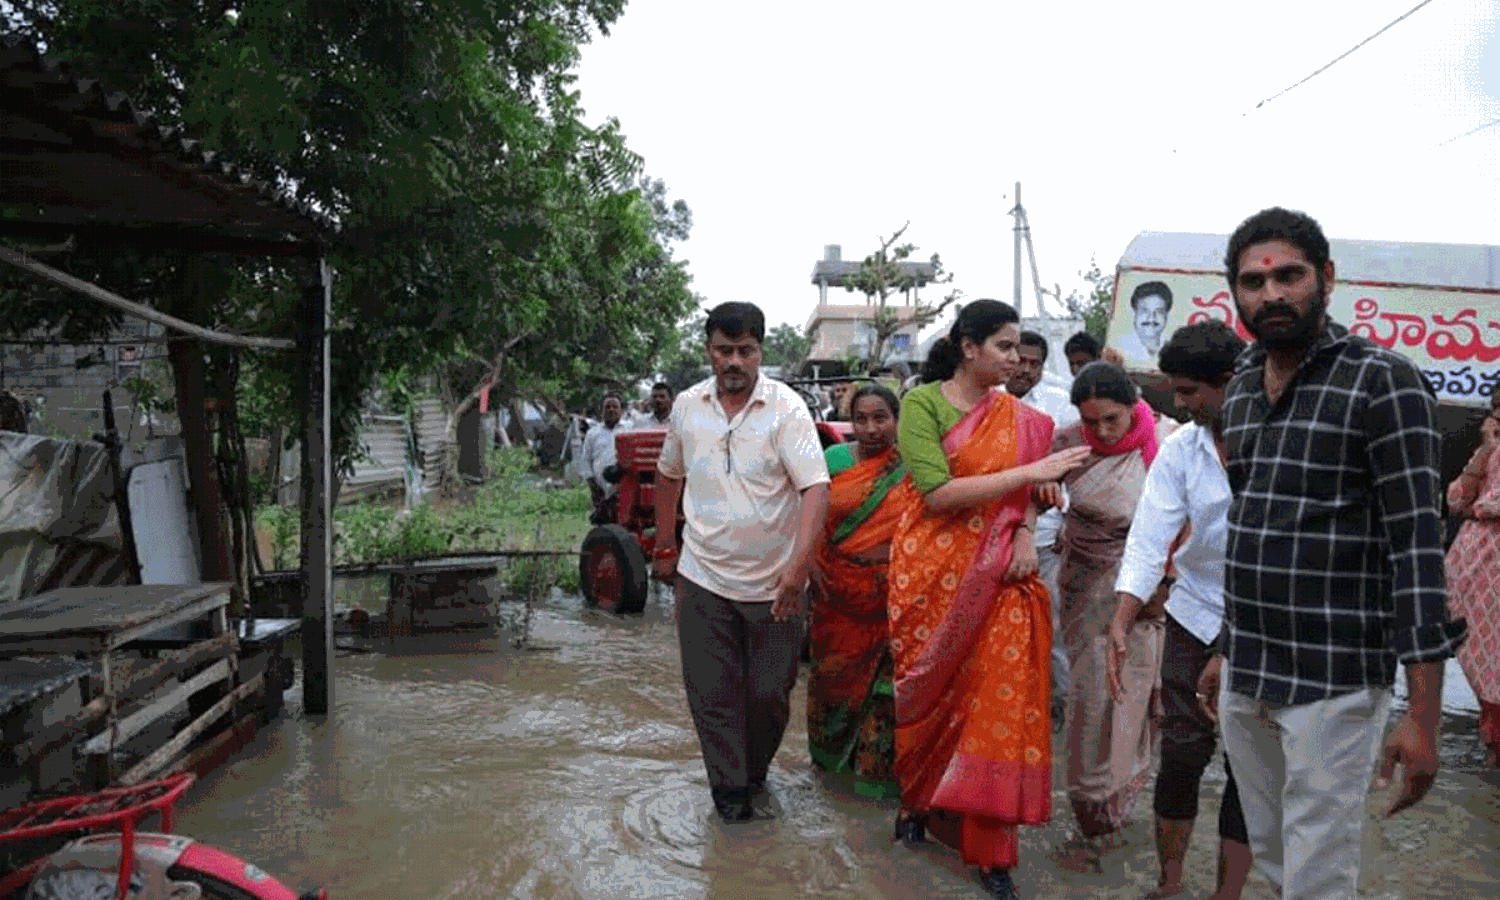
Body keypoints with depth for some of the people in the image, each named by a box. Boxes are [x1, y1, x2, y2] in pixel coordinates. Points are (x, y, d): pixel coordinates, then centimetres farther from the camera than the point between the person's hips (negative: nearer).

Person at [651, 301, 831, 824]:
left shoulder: (786, 408, -11)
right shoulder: (687, 406, 2)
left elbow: (816, 487, -19)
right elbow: (669, 475, 18)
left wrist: (799, 565, -29)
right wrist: (664, 547, 17)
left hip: (773, 583, -2)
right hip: (703, 577, 2)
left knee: (769, 692, 10)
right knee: (711, 692, 5)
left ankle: (754, 772, 36)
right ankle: (728, 787, 23)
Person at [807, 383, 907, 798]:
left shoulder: (914, 467, -2)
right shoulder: (834, 459, 1)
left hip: (892, 598, -2)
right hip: (836, 592, 2)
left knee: (887, 680, 0)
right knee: (834, 667, 15)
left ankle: (878, 767, 18)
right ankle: (831, 752, 38)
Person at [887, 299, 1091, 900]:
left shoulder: (1018, 416, 8)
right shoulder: (922, 403, -8)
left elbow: (1025, 490, 15)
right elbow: (938, 494, -18)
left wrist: (1027, 532, -6)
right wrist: (1029, 471, -18)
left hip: (997, 578, 3)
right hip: (934, 572, -3)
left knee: (999, 699, 0)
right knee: (929, 693, 11)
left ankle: (990, 848, 12)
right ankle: (916, 800, 37)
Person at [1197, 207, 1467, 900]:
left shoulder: (1383, 383, -10)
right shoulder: (1241, 389, 11)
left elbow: (1417, 546, -14)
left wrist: (1423, 716, -17)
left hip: (1333, 686, -6)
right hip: (1243, 682, 6)